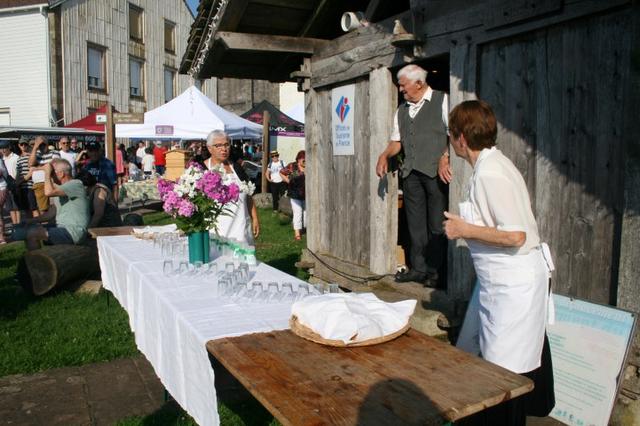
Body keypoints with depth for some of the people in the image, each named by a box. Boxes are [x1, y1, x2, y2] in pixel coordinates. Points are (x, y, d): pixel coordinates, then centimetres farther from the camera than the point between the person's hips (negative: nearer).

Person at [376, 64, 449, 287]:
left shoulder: (441, 101, 1)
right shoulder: (401, 110, 18)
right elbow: (397, 141, 21)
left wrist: (445, 157, -17)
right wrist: (385, 155, 3)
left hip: (435, 170, -6)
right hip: (410, 172, 6)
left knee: (436, 224, -1)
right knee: (415, 223, 8)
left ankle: (434, 271, 7)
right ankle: (418, 268, 16)